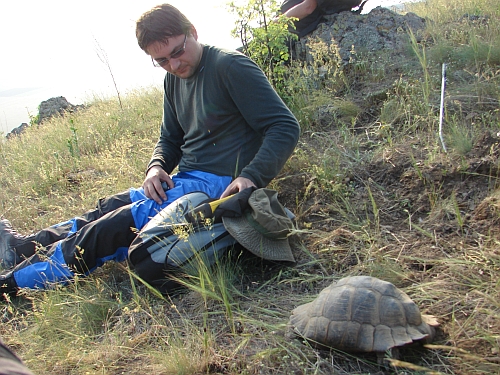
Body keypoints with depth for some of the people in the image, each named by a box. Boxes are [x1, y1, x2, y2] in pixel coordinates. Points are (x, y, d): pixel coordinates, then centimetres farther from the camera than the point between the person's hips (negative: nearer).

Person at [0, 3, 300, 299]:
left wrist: (251, 177, -30)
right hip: (185, 180, 8)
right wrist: (156, 167, -2)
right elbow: (170, 138, 20)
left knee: (112, 228, -13)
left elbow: (286, 126, -17)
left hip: (219, 184, -8)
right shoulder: (174, 80, 10)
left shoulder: (231, 67, -14)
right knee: (107, 210, 10)